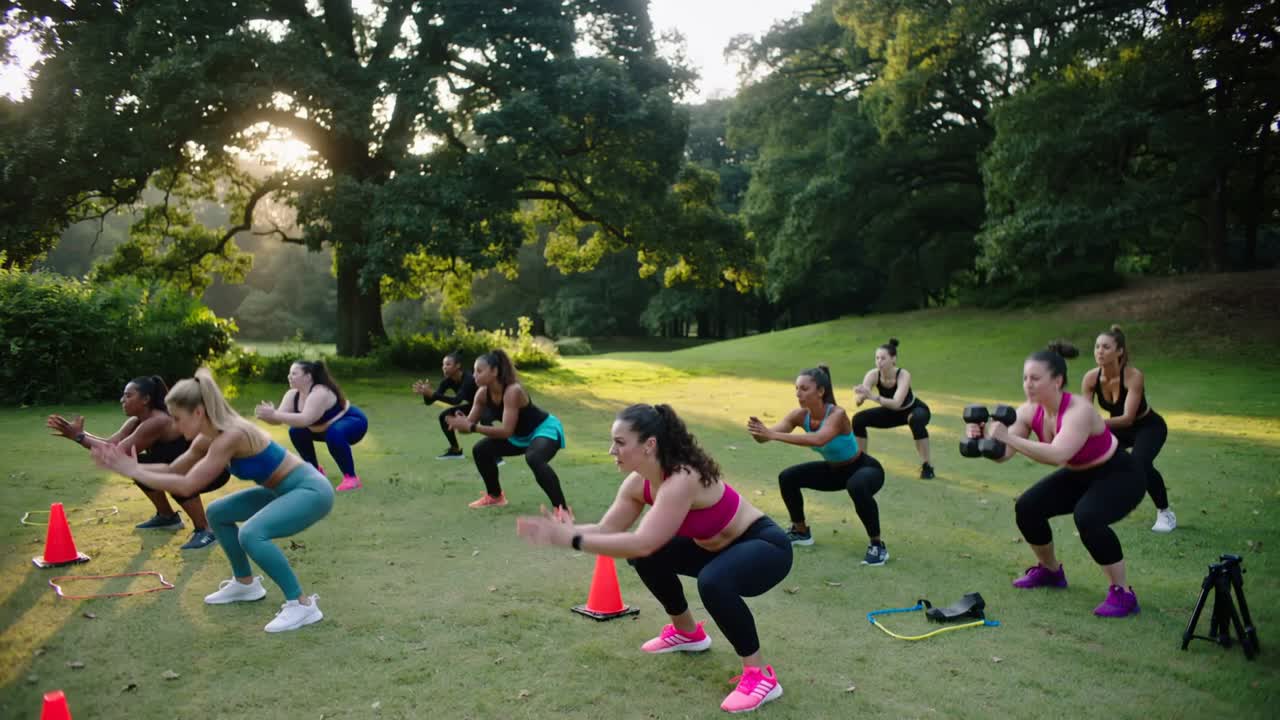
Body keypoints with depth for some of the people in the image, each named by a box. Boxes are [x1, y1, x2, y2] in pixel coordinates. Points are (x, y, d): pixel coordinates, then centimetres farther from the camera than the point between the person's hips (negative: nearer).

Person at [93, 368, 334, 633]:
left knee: (251, 534, -30)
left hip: (311, 490, -10)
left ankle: (302, 604, -17)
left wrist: (134, 472, -19)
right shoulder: (210, 438, 3)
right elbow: (173, 470, 12)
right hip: (286, 489, 10)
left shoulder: (230, 436, -26)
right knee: (217, 513, 17)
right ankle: (246, 583, 31)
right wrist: (131, 465, 1)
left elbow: (187, 485, -27)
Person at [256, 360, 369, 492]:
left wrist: (274, 414, -46)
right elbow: (279, 419, -15)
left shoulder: (320, 393, -35)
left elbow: (305, 420, -46)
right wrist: (267, 415, -37)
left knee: (333, 434, -37)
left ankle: (351, 477, -25)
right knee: (297, 432, 1)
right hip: (328, 426, 9)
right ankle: (316, 470, 17)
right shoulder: (292, 395, -10)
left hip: (353, 422, -9)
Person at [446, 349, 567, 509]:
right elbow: (470, 423, -7)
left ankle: (561, 509, -30)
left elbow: (507, 431, -39)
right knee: (480, 450, 2)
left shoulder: (513, 391, -34)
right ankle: (495, 496, 23)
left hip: (545, 429, -8)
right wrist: (459, 425, -31)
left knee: (534, 459, -38)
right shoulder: (482, 393, -11)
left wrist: (471, 427, -41)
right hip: (520, 436, 8)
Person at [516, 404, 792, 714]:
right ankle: (687, 633, 28)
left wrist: (571, 540, -39)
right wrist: (564, 530, -23)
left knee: (713, 583, -37)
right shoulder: (638, 483, -8)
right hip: (718, 546, 9)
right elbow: (606, 530, -5)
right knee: (646, 559, 5)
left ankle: (761, 676, -17)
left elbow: (642, 543, -41)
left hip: (765, 546, -9)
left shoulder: (682, 480, -34)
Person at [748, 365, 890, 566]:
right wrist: (759, 431, -47)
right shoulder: (800, 415, -16)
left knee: (857, 487, -40)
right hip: (834, 470, 7)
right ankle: (801, 532, 18)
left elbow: (819, 440, -54)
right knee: (788, 478, -4)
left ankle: (877, 545, -20)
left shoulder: (837, 414, -34)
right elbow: (768, 436, -23)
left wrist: (774, 435, -58)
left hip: (865, 468, -7)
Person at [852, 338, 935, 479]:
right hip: (892, 413, 5)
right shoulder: (873, 374, -25)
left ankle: (926, 466, -23)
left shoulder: (903, 375, -35)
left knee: (916, 420, -39)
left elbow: (896, 403, -48)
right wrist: (861, 396, -55)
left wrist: (872, 396, -60)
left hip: (914, 410, -5)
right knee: (858, 419, -12)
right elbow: (858, 402, -32)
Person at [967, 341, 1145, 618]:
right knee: (1027, 507, -4)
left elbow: (1057, 455, -49)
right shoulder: (1029, 411, -14)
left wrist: (1009, 438, -53)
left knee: (1088, 517, -33)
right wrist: (983, 439, -38)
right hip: (1080, 475, 7)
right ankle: (1050, 571, 22)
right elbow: (1002, 455, -18)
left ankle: (1122, 594, -16)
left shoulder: (1078, 412, -34)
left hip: (1119, 476, -7)